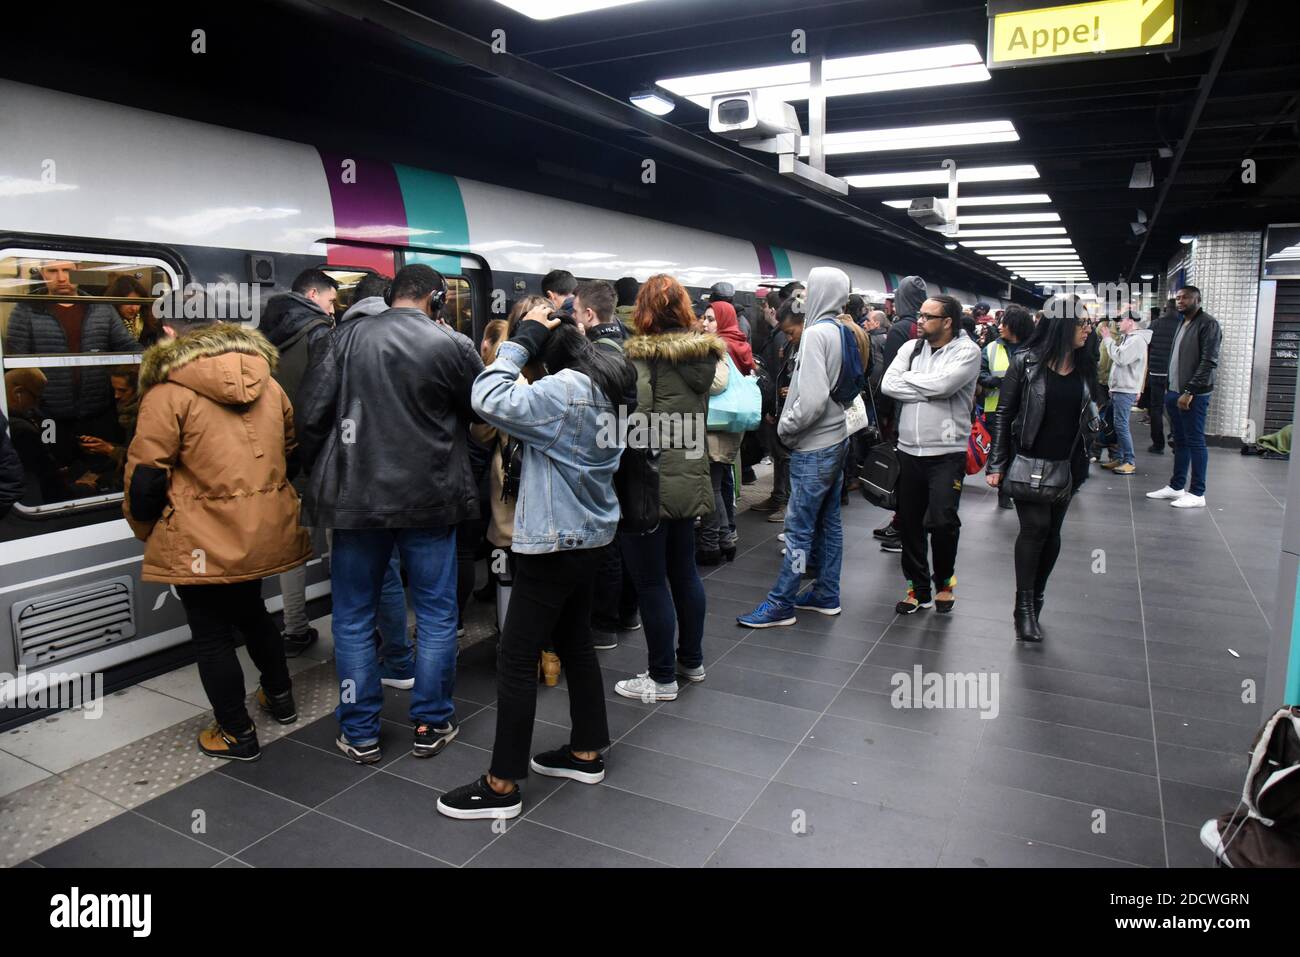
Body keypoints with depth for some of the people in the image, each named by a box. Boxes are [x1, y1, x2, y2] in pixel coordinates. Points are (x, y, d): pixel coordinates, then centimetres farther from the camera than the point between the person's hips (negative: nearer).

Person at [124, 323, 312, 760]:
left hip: (204, 540, -6)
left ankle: (237, 733, 19)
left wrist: (147, 530, 7)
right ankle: (280, 696, 40)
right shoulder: (270, 386, 9)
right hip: (265, 531, 6)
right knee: (251, 611, 27)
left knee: (212, 633, 9)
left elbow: (145, 478, -10)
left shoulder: (166, 395, -7)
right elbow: (291, 455, 16)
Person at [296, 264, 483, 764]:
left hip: (356, 497, 1)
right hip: (429, 499, -1)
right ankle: (430, 725, 21)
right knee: (436, 615, 13)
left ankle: (359, 733, 20)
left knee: (353, 618, 13)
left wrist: (320, 474, 9)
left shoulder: (349, 336, -2)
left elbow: (311, 413, -4)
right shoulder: (452, 345, -7)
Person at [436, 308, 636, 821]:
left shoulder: (565, 389, -22)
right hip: (590, 532, 10)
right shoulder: (610, 383, 7)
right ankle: (586, 753, 32)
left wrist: (524, 337, -20)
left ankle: (502, 785, 9)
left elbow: (489, 400, -31)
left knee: (516, 658, -1)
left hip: (554, 540, -10)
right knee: (575, 642, 19)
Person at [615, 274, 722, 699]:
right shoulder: (704, 354, 5)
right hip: (690, 481, 8)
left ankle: (662, 677, 13)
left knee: (651, 582, 3)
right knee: (684, 572, 19)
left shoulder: (639, 358, -16)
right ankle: (691, 660, 32)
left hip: (648, 485, -7)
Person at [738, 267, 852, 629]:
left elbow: (812, 398, -25)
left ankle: (781, 604, 6)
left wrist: (786, 427, -10)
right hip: (836, 439, 9)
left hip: (814, 447, -9)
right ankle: (826, 595, 25)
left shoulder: (816, 333, -18)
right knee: (829, 520, 15)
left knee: (799, 527, -3)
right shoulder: (843, 332, 8)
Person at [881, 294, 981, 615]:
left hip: (947, 452, -5)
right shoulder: (911, 347, 7)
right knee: (909, 522, 9)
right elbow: (887, 385, -6)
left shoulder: (967, 351, -6)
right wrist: (930, 391, -13)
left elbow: (942, 384, -22)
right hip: (909, 449, 5)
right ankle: (918, 588, 25)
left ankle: (944, 580, 15)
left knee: (941, 521, -13)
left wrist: (908, 378, -7)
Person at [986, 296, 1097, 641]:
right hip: (1027, 463, -5)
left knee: (1051, 532, 9)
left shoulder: (1083, 367, 6)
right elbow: (1003, 414, -7)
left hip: (1064, 466, 5)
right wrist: (996, 465, -10)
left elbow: (1085, 417, 15)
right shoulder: (1026, 363, -9)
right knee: (1035, 525, -13)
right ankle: (1024, 607, -3)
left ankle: (1035, 599, 24)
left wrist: (1082, 463, 13)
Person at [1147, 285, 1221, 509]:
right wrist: (1171, 389, 13)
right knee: (1180, 441, 13)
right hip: (1174, 392, 8)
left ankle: (1197, 493, 2)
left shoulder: (1208, 323, -10)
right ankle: (1176, 486, 20)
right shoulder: (1182, 324, 16)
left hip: (1193, 395, -8)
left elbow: (1209, 361, -17)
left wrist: (1189, 391, -19)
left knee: (1195, 442, -3)